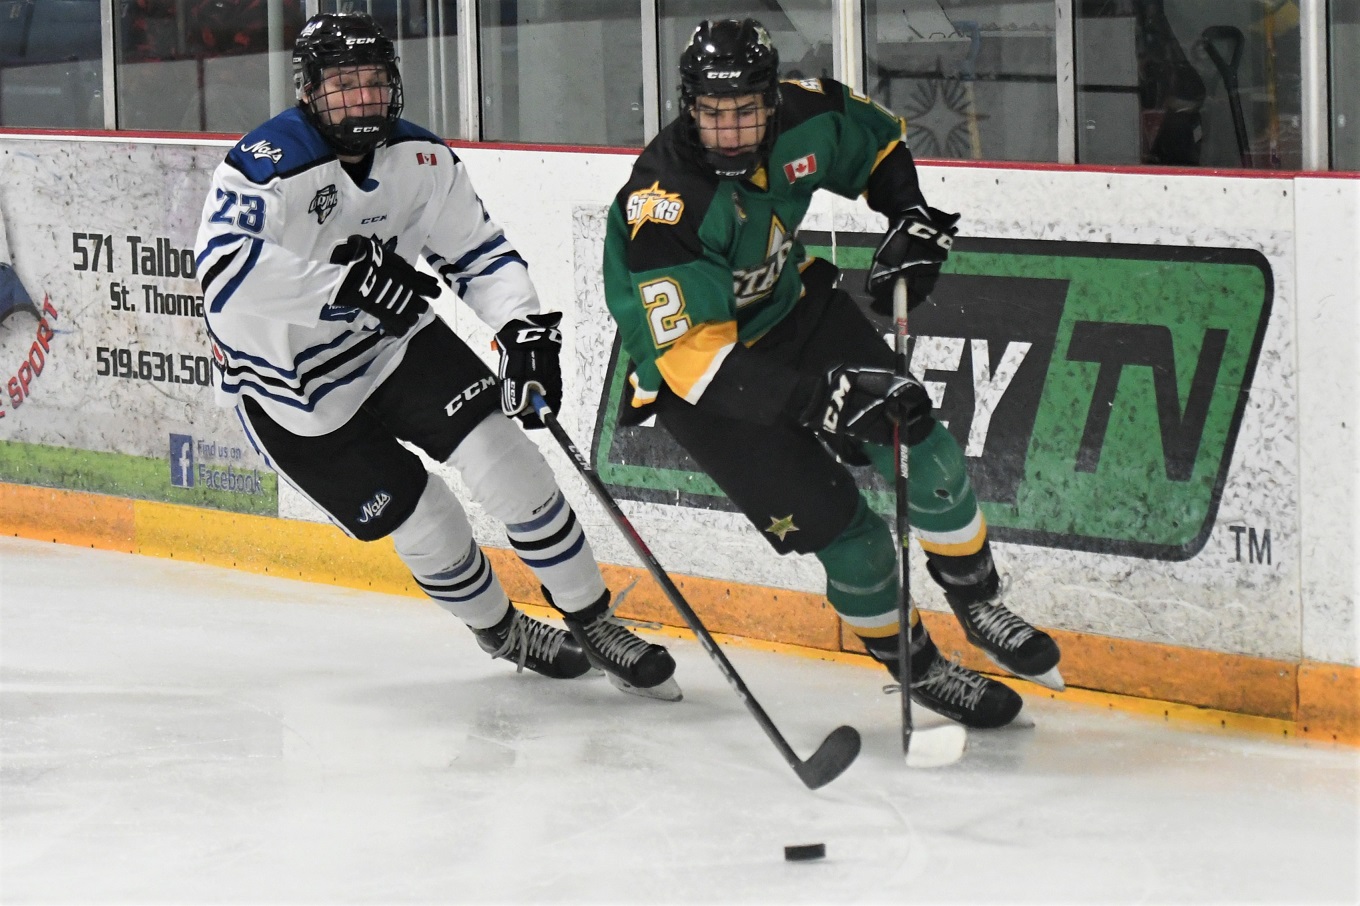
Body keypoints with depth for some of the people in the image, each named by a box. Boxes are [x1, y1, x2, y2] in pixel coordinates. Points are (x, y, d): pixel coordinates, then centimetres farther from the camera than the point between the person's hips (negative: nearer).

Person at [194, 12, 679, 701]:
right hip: (293, 387, -4)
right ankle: (500, 629, 25)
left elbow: (479, 253, -1)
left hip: (394, 341, 4)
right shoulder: (265, 167, -27)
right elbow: (224, 271, -43)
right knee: (423, 521, -3)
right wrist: (348, 281, -50)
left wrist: (522, 327, -21)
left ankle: (592, 623, -1)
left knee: (500, 455, -13)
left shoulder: (421, 159, -8)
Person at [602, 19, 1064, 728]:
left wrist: (911, 219, -7)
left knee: (921, 449, -1)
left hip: (793, 308, 6)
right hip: (695, 371, -6)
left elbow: (878, 139, 9)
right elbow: (691, 351, -40)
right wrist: (813, 395, -47)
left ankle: (980, 607, 21)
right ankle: (914, 667, 13)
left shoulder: (804, 119, -17)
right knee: (838, 524, -8)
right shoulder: (662, 203, -36)